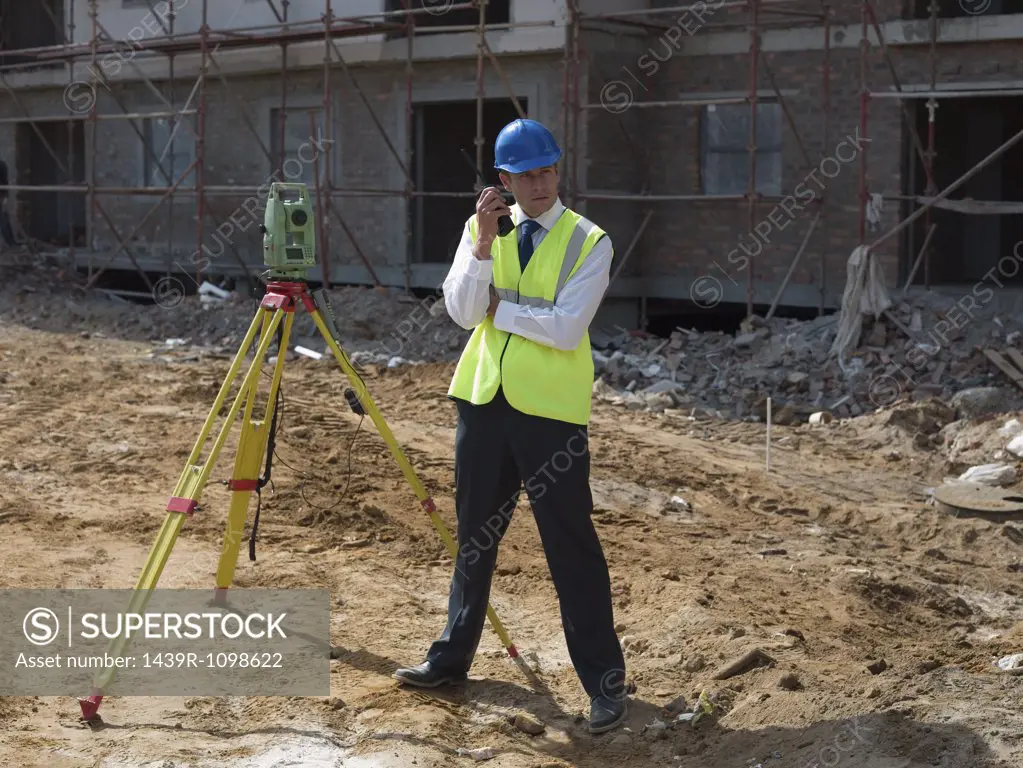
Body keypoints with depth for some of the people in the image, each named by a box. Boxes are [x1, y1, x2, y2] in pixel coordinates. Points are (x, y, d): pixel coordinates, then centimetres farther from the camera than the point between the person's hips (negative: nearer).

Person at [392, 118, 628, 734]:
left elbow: (566, 329, -18)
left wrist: (499, 306, -9)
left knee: (572, 545, -2)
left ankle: (605, 681, 6)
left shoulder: (589, 241, -6)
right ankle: (453, 657, 30)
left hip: (551, 410, -4)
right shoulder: (481, 229, 6)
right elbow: (461, 311, -8)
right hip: (484, 399, 4)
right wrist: (483, 242, -19)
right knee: (475, 535, 16)